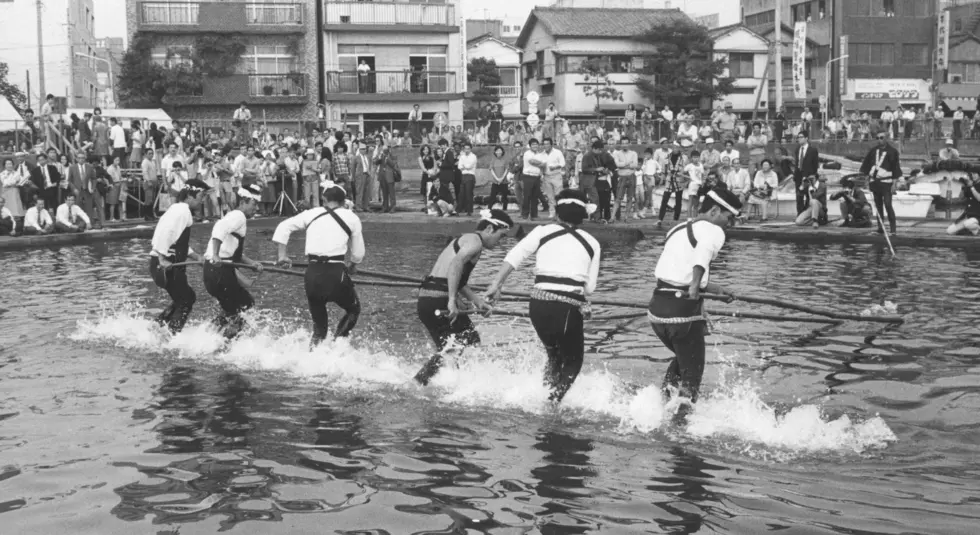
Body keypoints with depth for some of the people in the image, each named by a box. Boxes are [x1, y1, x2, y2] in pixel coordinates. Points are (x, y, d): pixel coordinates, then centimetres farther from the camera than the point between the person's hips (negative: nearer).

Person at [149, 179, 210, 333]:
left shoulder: (179, 210, 20)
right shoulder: (182, 211, -12)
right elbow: (164, 232, -26)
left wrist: (197, 257, 18)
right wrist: (162, 258, -28)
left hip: (169, 264, 10)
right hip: (166, 265, -10)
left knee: (183, 298, 19)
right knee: (186, 300, -1)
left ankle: (158, 324, 20)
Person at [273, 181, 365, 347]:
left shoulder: (311, 214, 12)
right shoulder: (351, 218, 7)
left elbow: (284, 227, 12)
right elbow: (358, 254, 12)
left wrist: (282, 255, 18)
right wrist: (351, 266, 32)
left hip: (312, 273, 3)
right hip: (336, 273, -3)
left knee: (318, 323, 19)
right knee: (353, 310, 21)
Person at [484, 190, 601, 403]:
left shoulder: (543, 232, 10)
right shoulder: (592, 243, 12)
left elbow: (514, 256, -2)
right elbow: (590, 287, 8)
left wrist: (497, 284, -1)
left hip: (540, 303, 2)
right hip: (571, 307, -2)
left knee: (554, 355, 26)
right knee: (573, 361, 17)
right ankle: (553, 401, -2)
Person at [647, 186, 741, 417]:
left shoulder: (678, 230, 19)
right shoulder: (714, 231, -5)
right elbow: (703, 254, -29)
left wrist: (715, 289, 29)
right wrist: (696, 284, -40)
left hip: (657, 306, 7)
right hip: (684, 310, -7)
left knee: (683, 358, 29)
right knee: (692, 374, 6)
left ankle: (665, 398, 19)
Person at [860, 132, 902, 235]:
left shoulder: (892, 151, -3)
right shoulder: (873, 151, 12)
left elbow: (896, 166, -5)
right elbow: (866, 163, 15)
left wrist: (895, 182, -10)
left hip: (886, 181, -6)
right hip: (874, 181, 6)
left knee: (888, 205, -13)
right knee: (878, 206, 10)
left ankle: (893, 228, -10)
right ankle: (880, 228, 16)